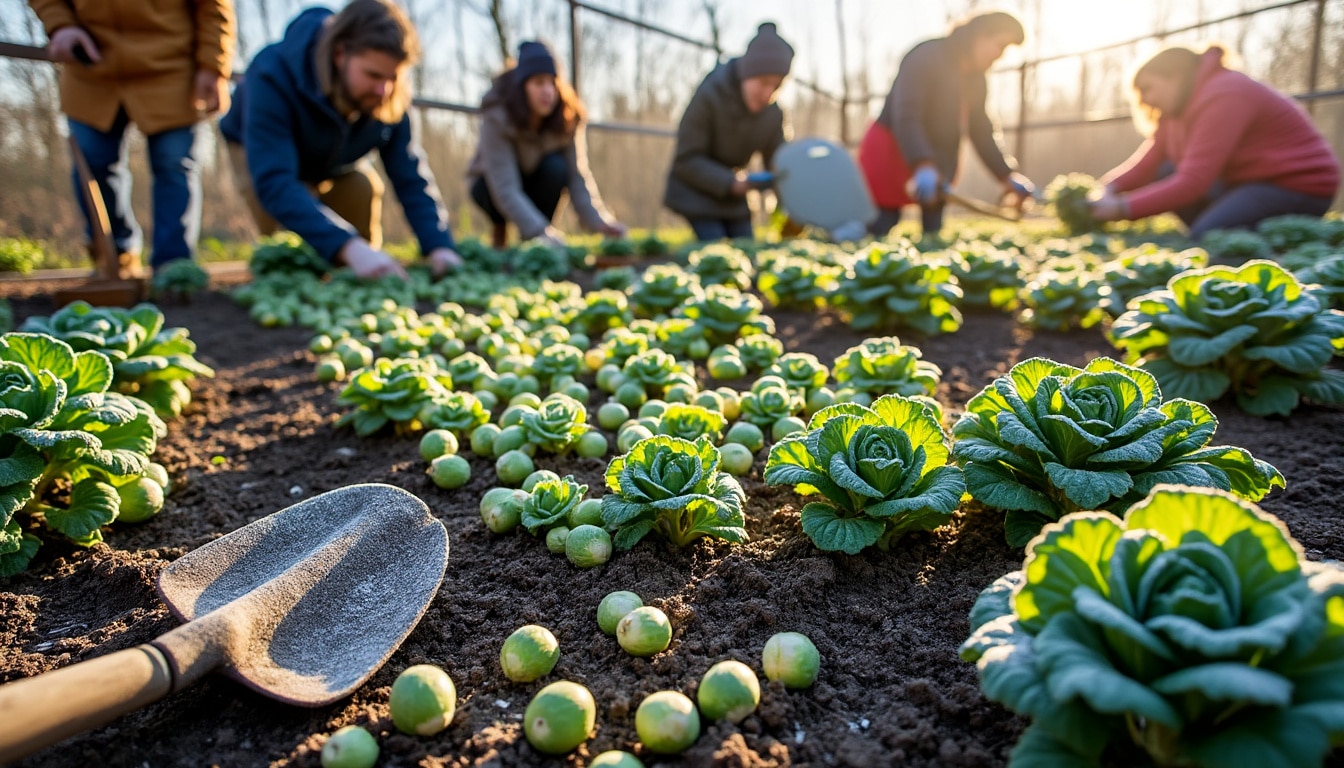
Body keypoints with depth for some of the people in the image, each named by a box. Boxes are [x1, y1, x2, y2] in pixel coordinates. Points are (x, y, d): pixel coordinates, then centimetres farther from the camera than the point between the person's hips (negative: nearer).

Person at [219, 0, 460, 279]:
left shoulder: (389, 98, -29)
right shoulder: (274, 77, -42)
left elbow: (411, 178, -29)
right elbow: (273, 183, -51)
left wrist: (439, 246, -47)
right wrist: (347, 246, -65)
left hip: (335, 163, 4)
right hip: (262, 153, -4)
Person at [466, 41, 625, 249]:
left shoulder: (568, 117, -20)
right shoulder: (498, 116, -31)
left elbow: (578, 176, -24)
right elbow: (505, 188, -40)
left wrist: (598, 221, -40)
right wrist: (540, 231, -52)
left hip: (534, 183, 2)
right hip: (493, 183, -2)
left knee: (555, 167, -30)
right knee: (486, 187, -36)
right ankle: (500, 232, -2)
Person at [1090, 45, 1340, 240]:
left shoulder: (1222, 96, -22)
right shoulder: (1180, 104, 6)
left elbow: (1193, 181, -31)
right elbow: (1147, 164, -1)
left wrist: (1122, 209, -34)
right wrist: (1110, 188, -21)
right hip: (1244, 182, 10)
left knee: (1206, 236, -29)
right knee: (1163, 174, -4)